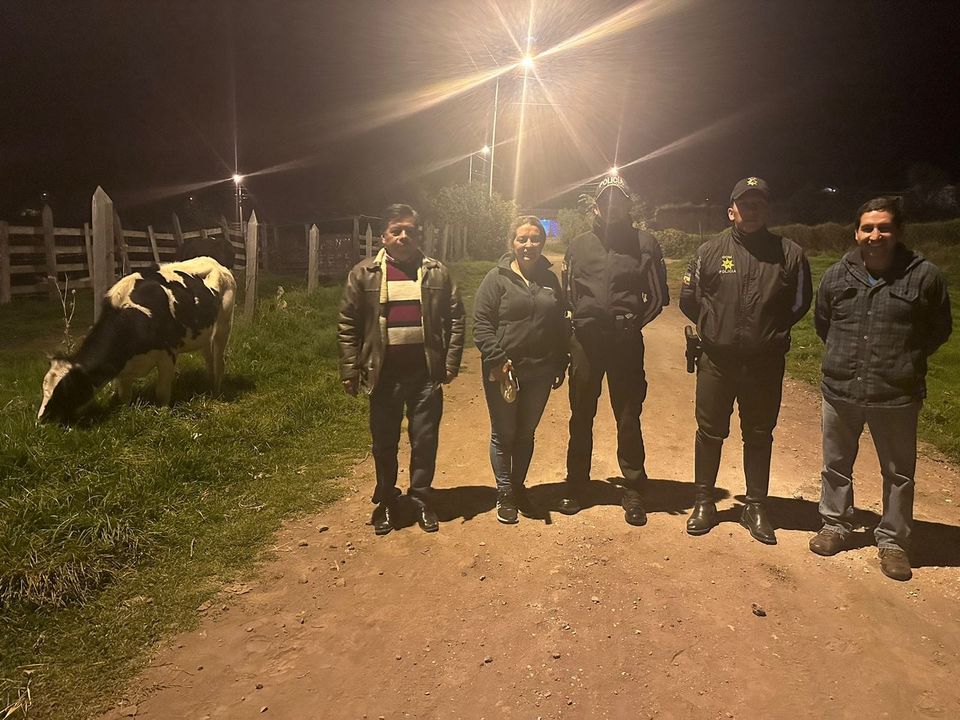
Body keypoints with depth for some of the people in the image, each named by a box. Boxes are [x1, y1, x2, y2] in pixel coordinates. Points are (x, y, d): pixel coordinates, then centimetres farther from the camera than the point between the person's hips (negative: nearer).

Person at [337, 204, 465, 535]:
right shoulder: (364, 274, 0)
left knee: (425, 441, 10)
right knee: (384, 442, 12)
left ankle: (421, 498, 28)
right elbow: (348, 325, 1)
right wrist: (350, 371, -3)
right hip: (384, 374, 0)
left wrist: (451, 362, 0)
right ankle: (385, 501, 30)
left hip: (426, 373, 1)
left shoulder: (437, 273, 3)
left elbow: (455, 318, 6)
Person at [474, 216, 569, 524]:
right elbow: (481, 324, -10)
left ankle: (519, 486, 32)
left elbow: (560, 326, 14)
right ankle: (504, 493, 22)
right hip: (503, 372, -4)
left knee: (526, 434, 16)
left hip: (540, 373, 4)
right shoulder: (497, 278, -5)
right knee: (503, 434, 8)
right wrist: (497, 360, -18)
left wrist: (560, 365, 12)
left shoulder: (550, 279, 9)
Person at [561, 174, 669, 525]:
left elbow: (658, 296, 7)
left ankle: (633, 492, 15)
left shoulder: (644, 243, 4)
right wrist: (581, 320, 3)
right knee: (581, 417, 10)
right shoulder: (579, 244, 10)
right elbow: (567, 292, 15)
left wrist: (635, 322, -2)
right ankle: (575, 487, 23)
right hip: (585, 341, 2)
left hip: (626, 342, -2)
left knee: (629, 419, 2)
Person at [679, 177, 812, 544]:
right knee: (710, 432, 9)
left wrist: (771, 331, 7)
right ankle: (703, 502, 24)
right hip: (717, 361, 0)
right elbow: (688, 297, 9)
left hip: (765, 364, 0)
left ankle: (755, 506, 26)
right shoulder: (710, 251, 0)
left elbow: (801, 301, 10)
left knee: (759, 435, 12)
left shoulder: (790, 253, -1)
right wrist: (713, 326, 9)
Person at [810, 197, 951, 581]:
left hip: (897, 395, -2)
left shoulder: (924, 276, -8)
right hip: (840, 390, 2)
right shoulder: (836, 276, 0)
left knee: (899, 473, 11)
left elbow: (939, 330, 6)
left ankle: (893, 540, 28)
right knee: (836, 465, 16)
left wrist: (905, 361, 4)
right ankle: (835, 524, 34)